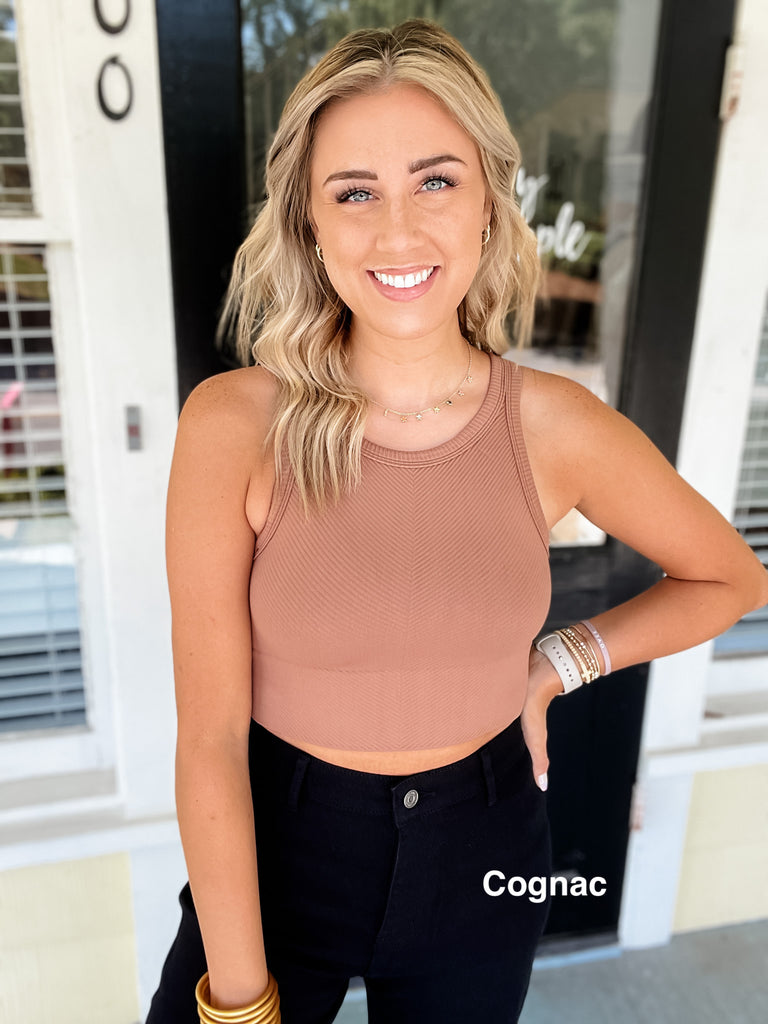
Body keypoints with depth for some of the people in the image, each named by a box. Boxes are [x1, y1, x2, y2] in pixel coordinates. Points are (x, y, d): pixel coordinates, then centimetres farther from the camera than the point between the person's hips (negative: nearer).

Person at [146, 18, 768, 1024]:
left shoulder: (556, 426, -14)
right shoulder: (234, 425, -20)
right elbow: (211, 736, -16)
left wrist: (558, 663, -8)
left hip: (482, 858, 2)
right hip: (278, 840, -1)